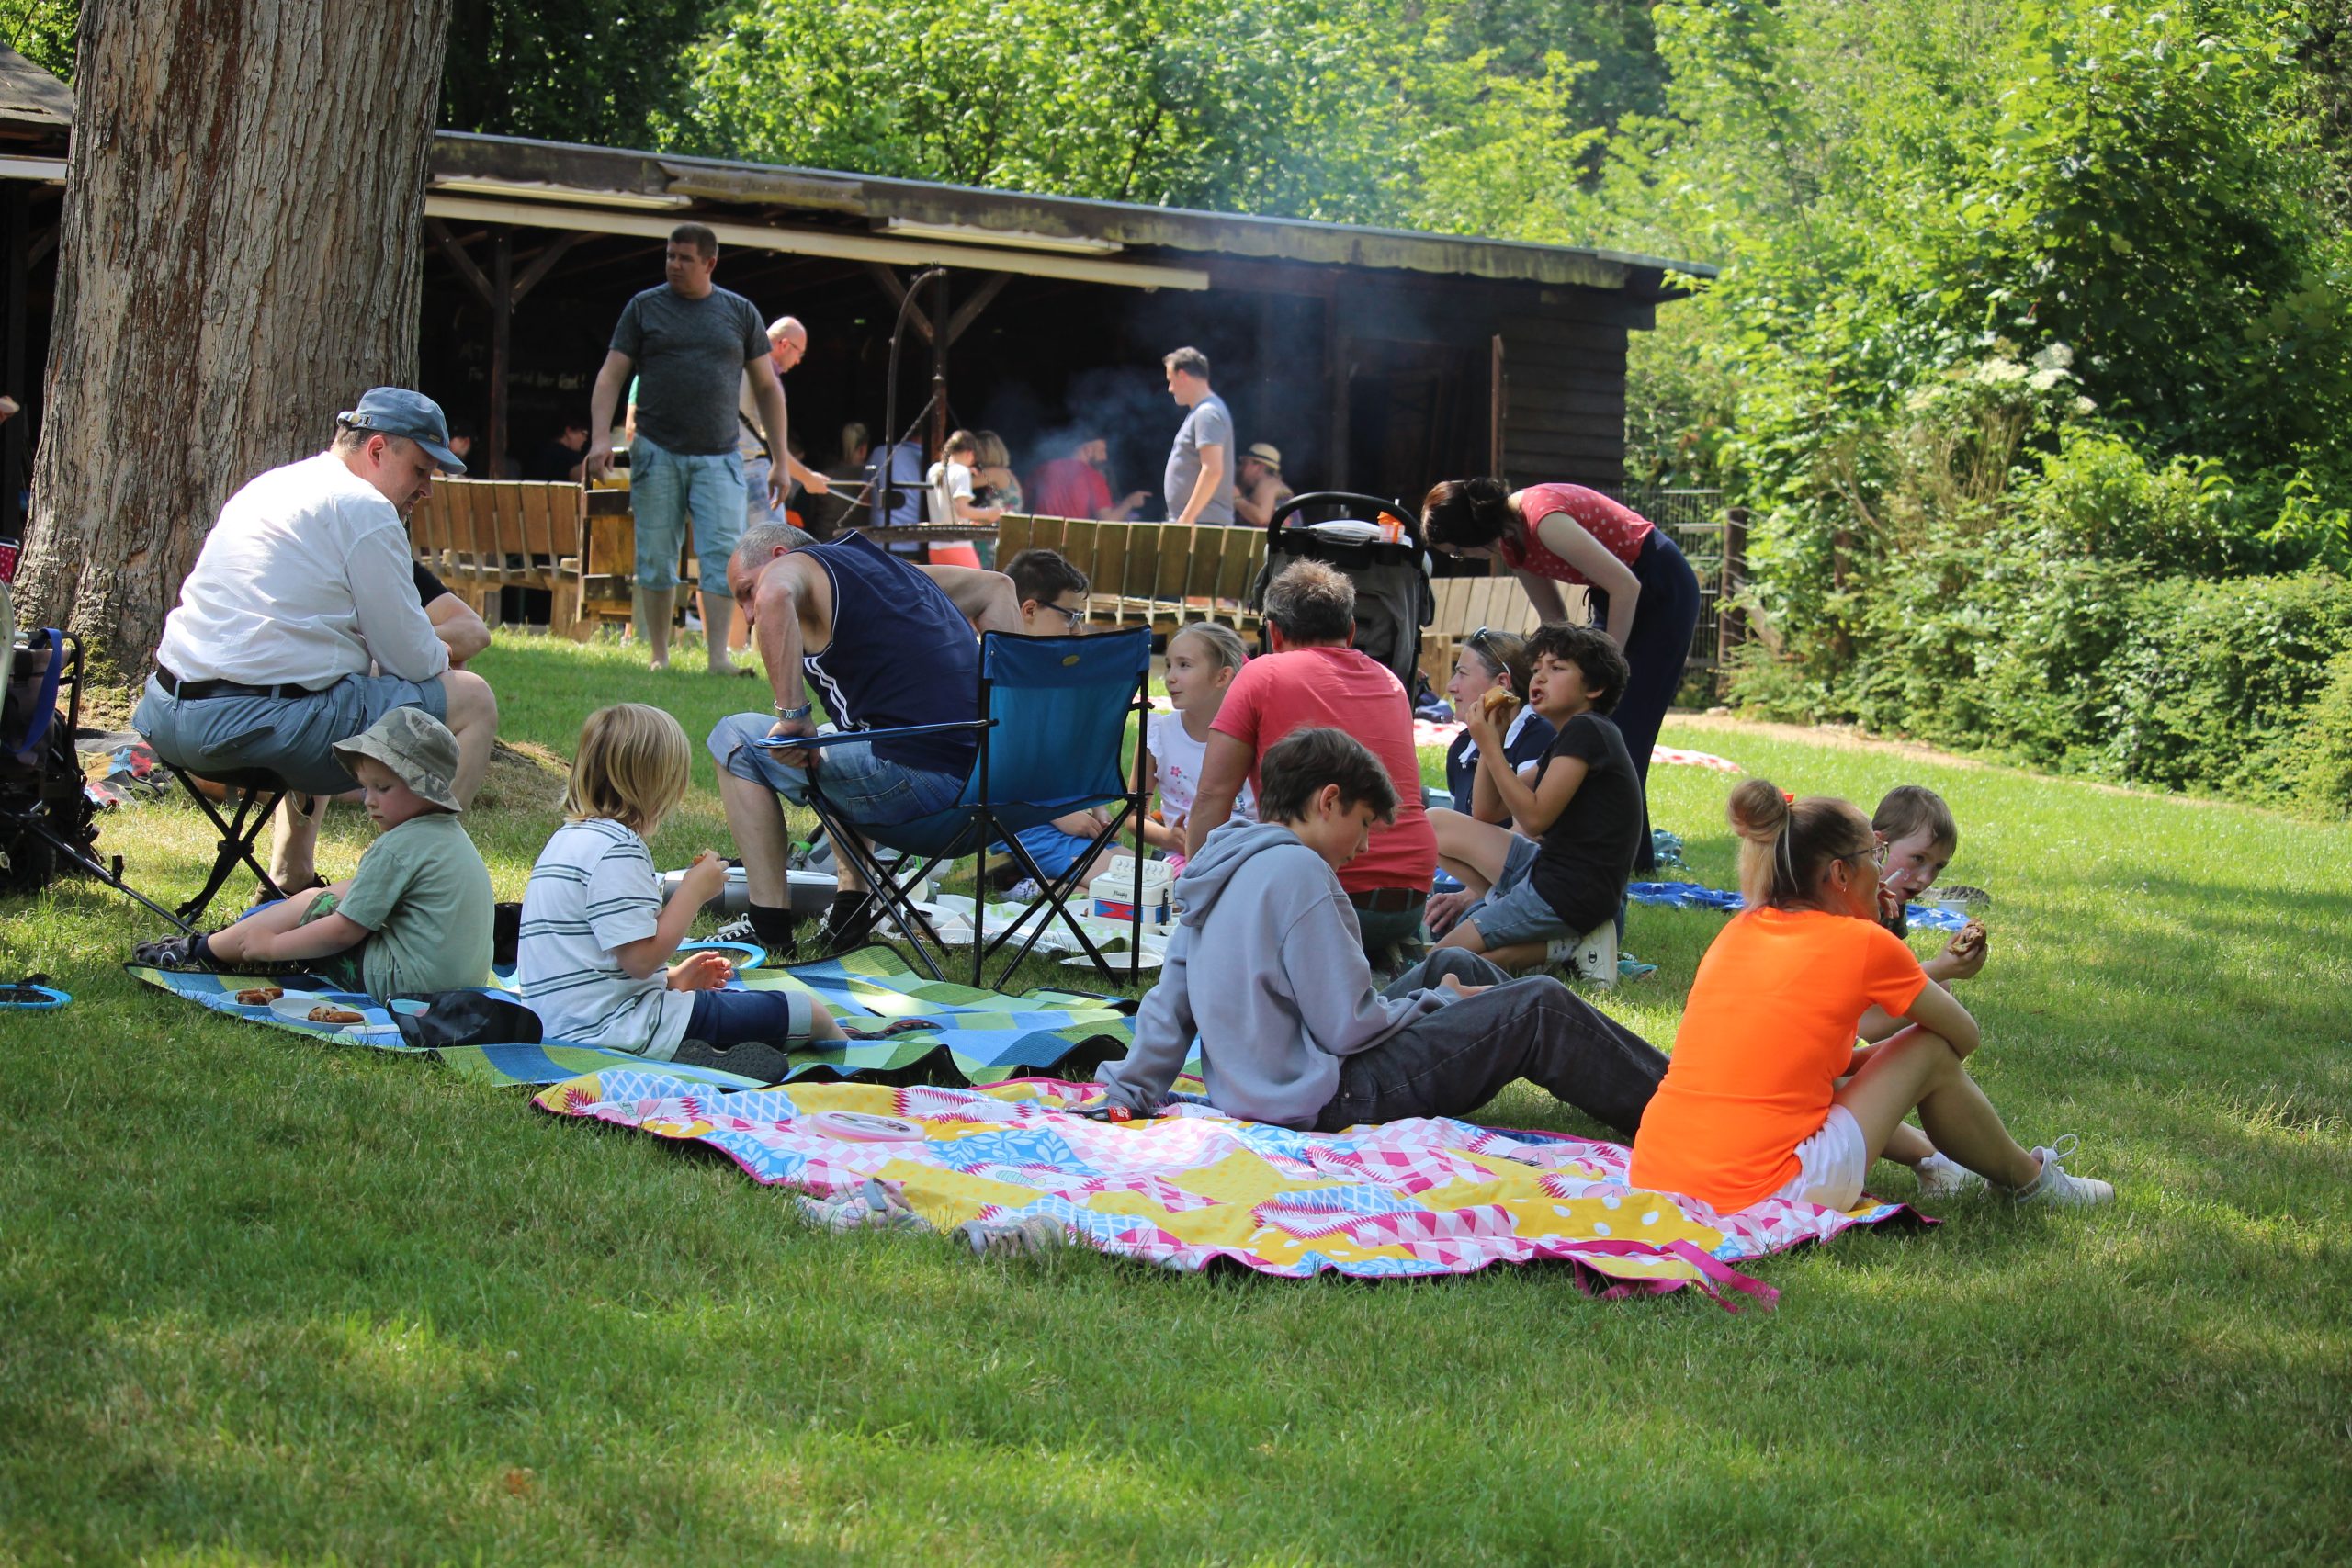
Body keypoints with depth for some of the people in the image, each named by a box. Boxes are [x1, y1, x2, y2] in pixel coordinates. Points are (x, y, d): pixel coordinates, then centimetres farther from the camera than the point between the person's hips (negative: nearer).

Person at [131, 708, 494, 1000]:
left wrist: (272, 945, -4)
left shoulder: (397, 848, -16)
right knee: (340, 894, 19)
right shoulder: (451, 835, 14)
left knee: (311, 905, -1)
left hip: (408, 981, -10)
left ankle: (203, 952, 15)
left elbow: (344, 931, -15)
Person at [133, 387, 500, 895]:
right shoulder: (363, 508, -6)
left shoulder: (269, 486, 22)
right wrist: (438, 654, 16)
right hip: (259, 724, -10)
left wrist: (423, 652, 27)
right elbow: (410, 658, -6)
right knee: (472, 701, -1)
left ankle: (290, 884, 39)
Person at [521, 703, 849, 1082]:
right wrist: (694, 891, -10)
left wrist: (671, 977, 21)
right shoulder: (616, 850, -17)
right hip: (620, 1028, -10)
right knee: (806, 1013, -3)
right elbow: (641, 958, -21)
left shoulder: (570, 837, 16)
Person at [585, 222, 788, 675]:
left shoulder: (740, 312, 10)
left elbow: (768, 388, 14)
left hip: (719, 456, 0)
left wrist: (780, 460, 9)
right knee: (655, 560, 2)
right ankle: (658, 656, 10)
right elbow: (610, 377, 4)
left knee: (723, 554, -11)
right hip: (656, 452, 0)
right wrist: (600, 440, -10)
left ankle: (718, 656, -15)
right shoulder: (644, 307, 7)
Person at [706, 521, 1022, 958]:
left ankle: (769, 924, 8)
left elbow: (775, 598, -23)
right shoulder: (897, 570, 27)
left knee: (736, 739, 8)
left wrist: (793, 716, -17)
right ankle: (852, 901, 29)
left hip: (922, 781, -9)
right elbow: (995, 587, 37)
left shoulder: (796, 566, 2)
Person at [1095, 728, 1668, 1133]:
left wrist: (1131, 1092, 14)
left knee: (1453, 966, 22)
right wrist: (1440, 1002, -5)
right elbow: (1350, 1028, -20)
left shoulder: (1217, 870, 9)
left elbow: (1167, 1002, 9)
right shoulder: (1296, 870, -20)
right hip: (1325, 1100, -10)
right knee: (1540, 1007, -5)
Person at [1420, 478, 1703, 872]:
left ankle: (1631, 854, -7)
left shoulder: (1545, 521, -29)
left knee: (1624, 725, -10)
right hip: (1626, 592, 10)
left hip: (1664, 591, -10)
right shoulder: (1513, 538, 0)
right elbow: (1554, 618, 10)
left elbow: (1626, 586, -25)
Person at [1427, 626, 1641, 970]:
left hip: (1573, 895, -10)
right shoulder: (1566, 739, 18)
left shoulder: (1586, 731, -12)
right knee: (1437, 825, 16)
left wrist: (1490, 746, -15)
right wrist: (1492, 738, 6)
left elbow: (1534, 818, -20)